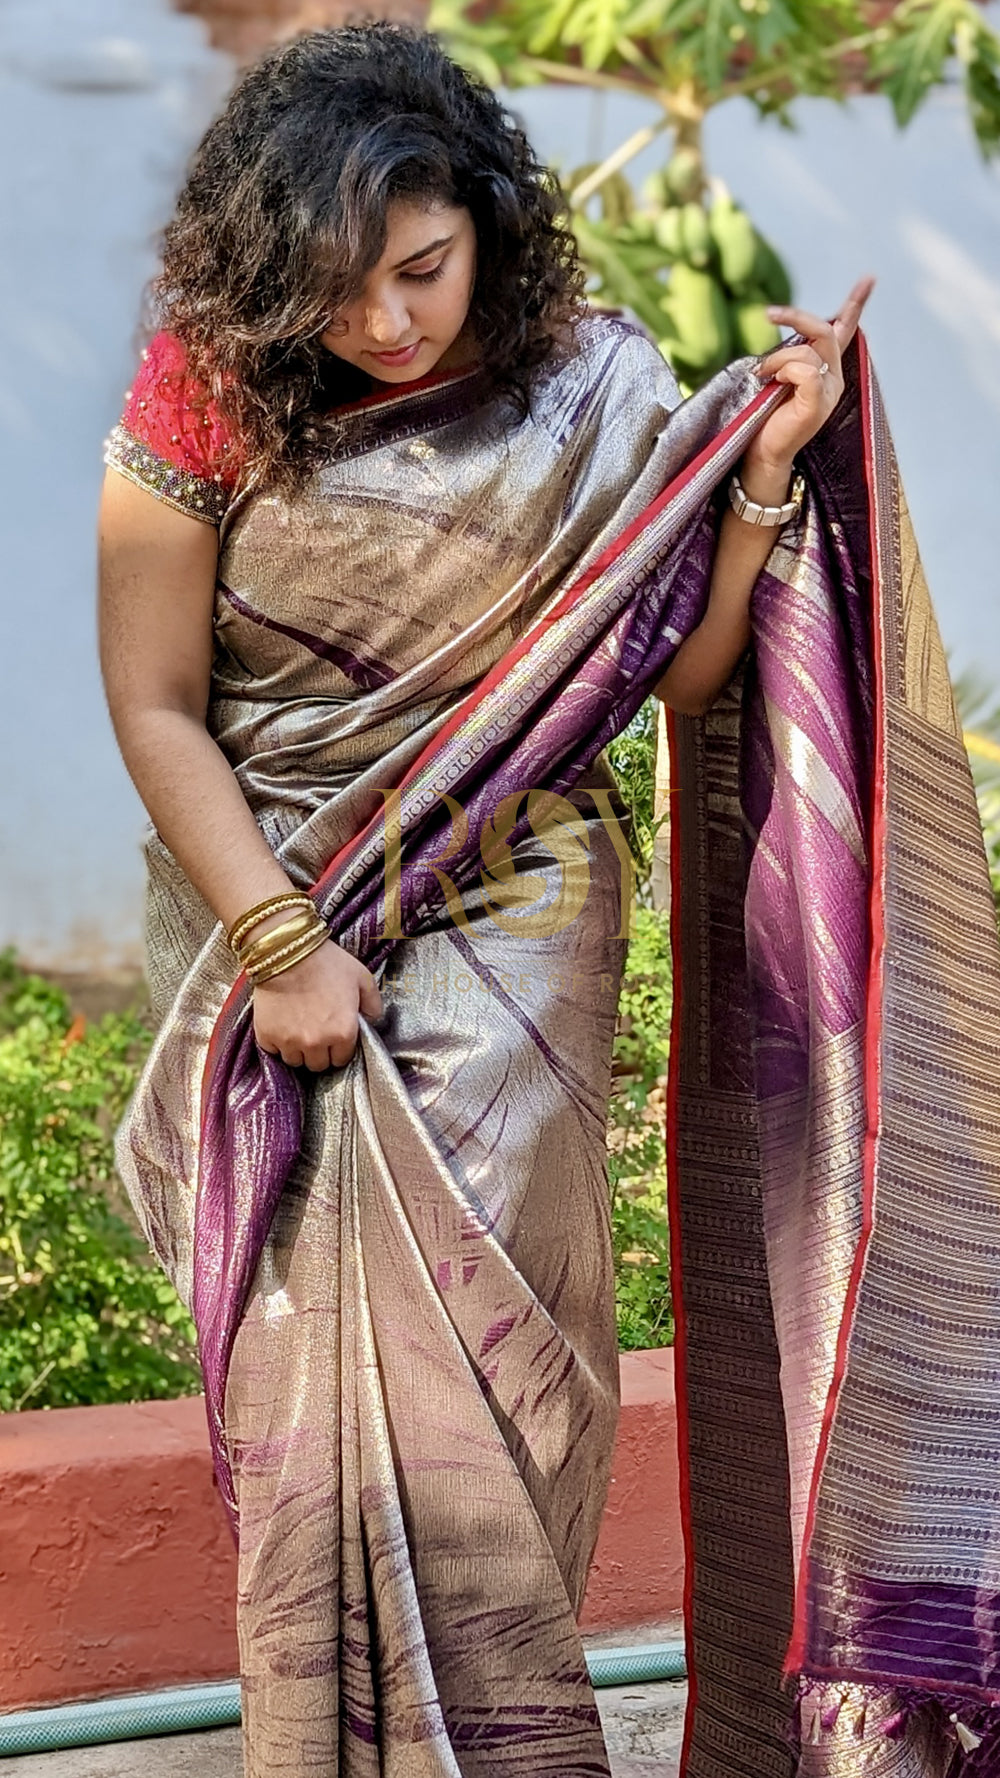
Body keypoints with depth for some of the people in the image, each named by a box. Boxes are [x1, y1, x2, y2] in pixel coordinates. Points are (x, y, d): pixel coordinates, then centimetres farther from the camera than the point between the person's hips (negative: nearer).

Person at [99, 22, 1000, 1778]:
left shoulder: (592, 393, -5)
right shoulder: (209, 387, -8)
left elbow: (688, 677, -4)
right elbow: (154, 706, -6)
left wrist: (769, 478, -18)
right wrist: (280, 951, -11)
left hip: (506, 933, 0)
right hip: (274, 919, 1)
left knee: (465, 1355, -6)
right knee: (306, 1380, 1)